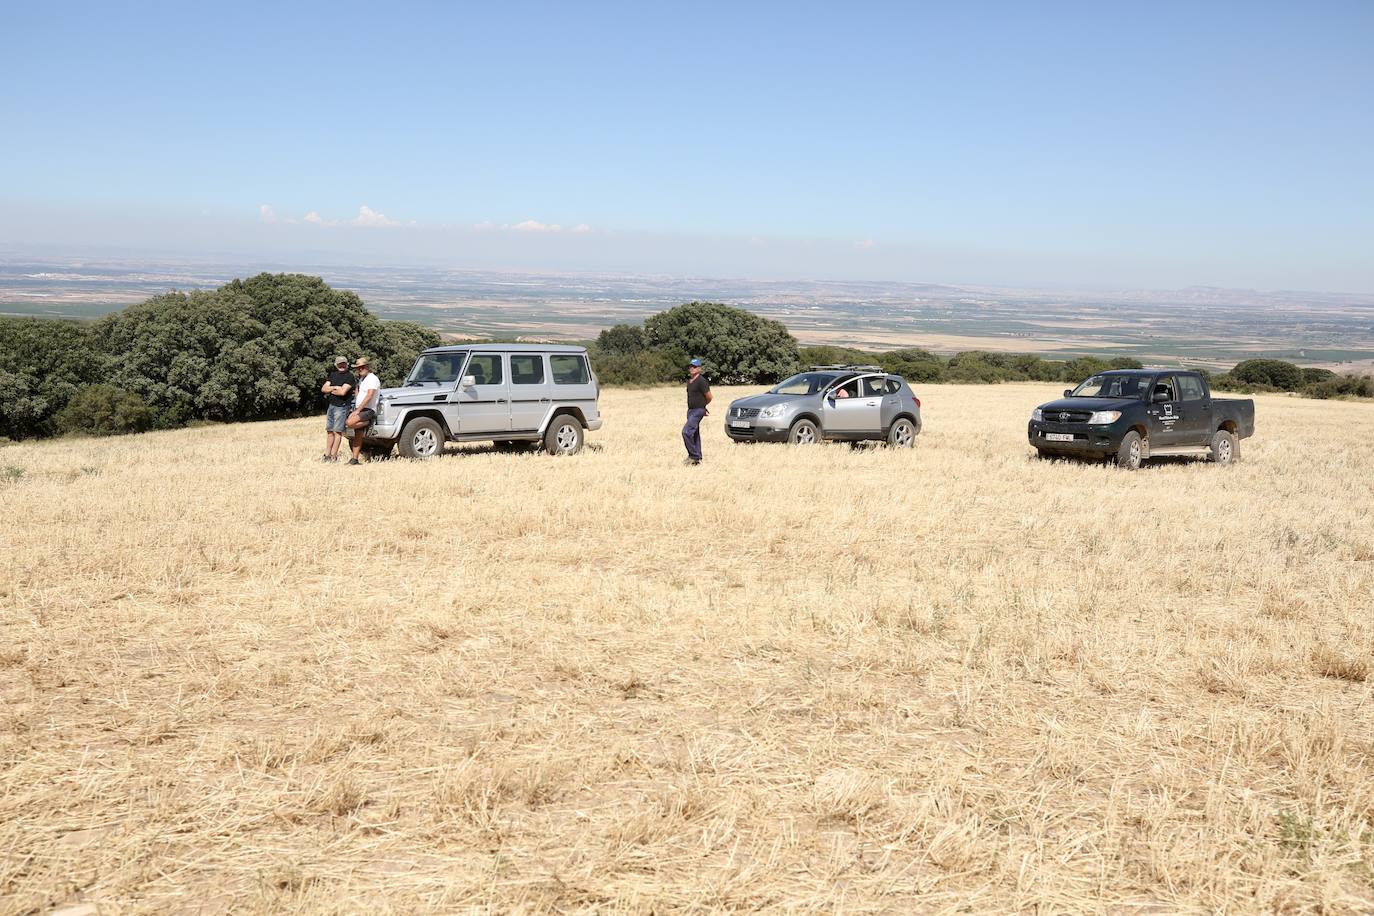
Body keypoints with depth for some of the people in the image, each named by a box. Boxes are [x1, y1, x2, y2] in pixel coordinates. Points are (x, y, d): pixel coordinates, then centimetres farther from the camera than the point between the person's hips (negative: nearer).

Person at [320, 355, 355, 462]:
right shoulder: (333, 374, 14)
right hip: (330, 405, 7)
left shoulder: (349, 376, -7)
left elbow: (343, 392, -18)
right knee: (329, 431, 9)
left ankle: (333, 456, -5)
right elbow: (324, 388, 6)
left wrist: (330, 391, -4)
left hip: (341, 406, -7)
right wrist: (334, 387, -11)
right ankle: (327, 454, 13)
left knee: (337, 431, -6)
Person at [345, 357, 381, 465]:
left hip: (368, 410, -8)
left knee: (350, 423, -30)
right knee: (357, 437, 4)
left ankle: (368, 423, -9)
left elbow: (369, 396, -19)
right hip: (360, 410, 8)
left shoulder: (372, 379, -10)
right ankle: (355, 460, 4)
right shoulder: (361, 379, 19)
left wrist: (357, 410, -20)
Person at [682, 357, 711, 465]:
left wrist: (702, 405, 7)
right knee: (694, 434, 12)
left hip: (698, 410, -9)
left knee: (686, 432, -18)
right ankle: (697, 458, 17)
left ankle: (693, 455, -12)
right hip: (690, 410, 9)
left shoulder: (701, 381, -15)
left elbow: (709, 397, -10)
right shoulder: (689, 380, 12)